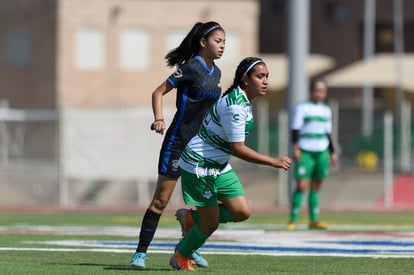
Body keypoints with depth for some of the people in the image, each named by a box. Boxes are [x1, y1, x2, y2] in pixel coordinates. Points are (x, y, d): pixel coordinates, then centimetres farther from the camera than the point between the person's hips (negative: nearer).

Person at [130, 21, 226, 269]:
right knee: (161, 199, -6)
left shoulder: (216, 73, 10)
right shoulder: (191, 68, -12)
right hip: (178, 141, -7)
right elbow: (158, 92, -11)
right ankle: (141, 253, -1)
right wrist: (159, 118, -25)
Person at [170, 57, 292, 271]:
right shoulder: (235, 106, -26)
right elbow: (237, 149, -27)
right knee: (211, 223, -2)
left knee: (242, 212, -1)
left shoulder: (243, 100, 4)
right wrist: (273, 162, -25)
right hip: (199, 166, -9)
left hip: (220, 166, 9)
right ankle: (181, 257, 23)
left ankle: (191, 217, 19)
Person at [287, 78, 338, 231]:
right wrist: (295, 148, -14)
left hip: (322, 152, 5)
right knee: (301, 186, -12)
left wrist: (332, 152, 19)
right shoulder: (302, 108, 1)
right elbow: (295, 129, -3)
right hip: (305, 152, -5)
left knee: (316, 187, 5)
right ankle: (292, 220, -9)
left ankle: (313, 220, 7)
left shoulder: (326, 110, 16)